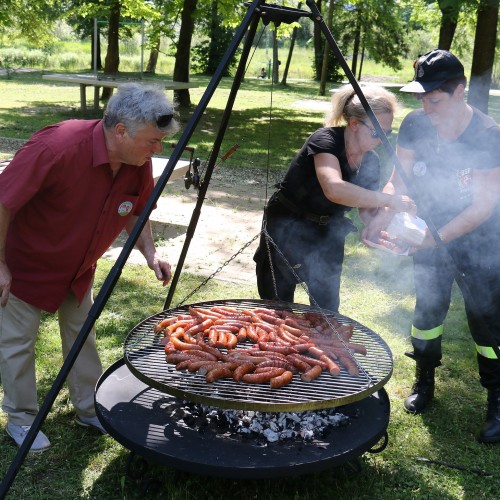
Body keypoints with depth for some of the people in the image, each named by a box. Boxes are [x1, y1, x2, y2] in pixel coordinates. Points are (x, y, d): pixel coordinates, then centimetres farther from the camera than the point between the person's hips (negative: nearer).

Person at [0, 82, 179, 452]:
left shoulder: (139, 164, -16)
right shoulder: (57, 147, -36)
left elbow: (136, 212, 3)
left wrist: (150, 253, -14)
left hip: (79, 268, 6)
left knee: (82, 334, 15)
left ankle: (89, 409, 31)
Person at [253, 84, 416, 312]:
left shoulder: (371, 162, -5)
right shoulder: (326, 141, -25)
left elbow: (367, 211, -1)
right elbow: (334, 189, -43)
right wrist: (389, 200, -40)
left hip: (328, 235, 6)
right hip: (288, 229, -6)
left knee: (327, 310, 11)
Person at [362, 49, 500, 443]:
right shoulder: (415, 126, -12)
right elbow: (399, 181, -6)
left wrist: (435, 238, -28)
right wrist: (381, 215, -24)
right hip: (430, 236, 4)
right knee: (427, 309, 13)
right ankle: (424, 381, 34)